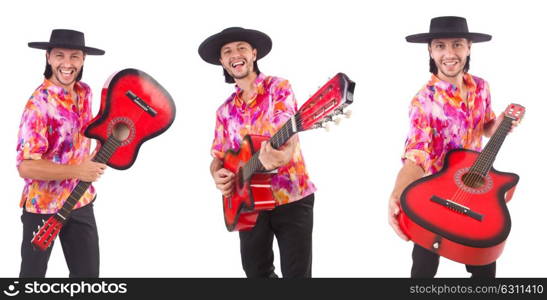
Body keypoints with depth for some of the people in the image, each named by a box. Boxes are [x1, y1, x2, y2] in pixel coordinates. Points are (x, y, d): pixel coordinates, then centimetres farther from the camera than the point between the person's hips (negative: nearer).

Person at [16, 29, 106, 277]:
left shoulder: (84, 92, 0)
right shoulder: (39, 103, -22)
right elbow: (26, 166, -26)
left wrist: (91, 164, 7)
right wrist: (77, 171, -28)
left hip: (80, 200, 6)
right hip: (43, 205, -6)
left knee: (88, 274, 13)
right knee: (33, 273, 9)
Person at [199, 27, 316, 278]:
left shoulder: (279, 88, -4)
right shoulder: (226, 110, 11)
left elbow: (290, 134, -17)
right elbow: (218, 156, 15)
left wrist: (282, 156, -40)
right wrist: (217, 176, -9)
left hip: (291, 196, -5)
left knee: (296, 273, -6)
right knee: (256, 272, 10)